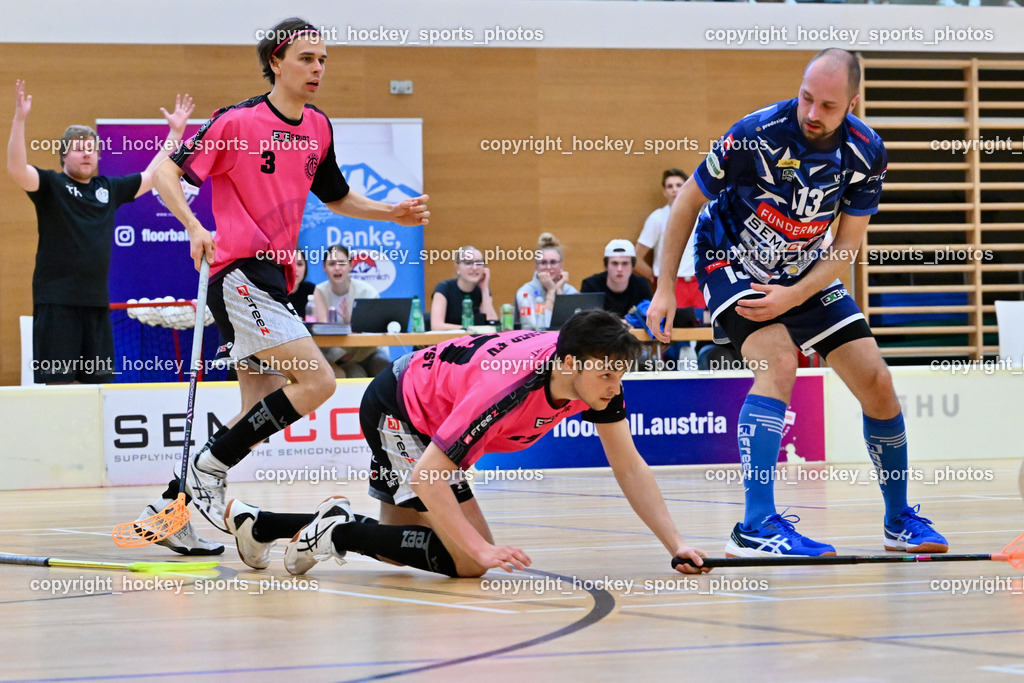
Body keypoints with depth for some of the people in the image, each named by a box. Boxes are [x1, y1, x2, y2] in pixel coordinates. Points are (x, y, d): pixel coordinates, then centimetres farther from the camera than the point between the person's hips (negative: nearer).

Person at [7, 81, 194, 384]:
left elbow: (151, 176, 23)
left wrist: (175, 132, 20)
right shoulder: (51, 185, -2)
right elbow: (16, 168, -18)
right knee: (57, 381, -8)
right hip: (56, 300, -6)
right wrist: (19, 119, -29)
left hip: (96, 300, 6)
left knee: (96, 380, 9)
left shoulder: (109, 188, 14)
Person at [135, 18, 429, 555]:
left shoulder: (318, 129, 13)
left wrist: (392, 213, 12)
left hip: (273, 279, 8)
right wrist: (194, 227, -22)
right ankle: (209, 468, -11)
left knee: (261, 419, 8)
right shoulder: (238, 122, -8)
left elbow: (337, 197, 28)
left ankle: (168, 508, 14)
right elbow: (166, 172, -7)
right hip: (240, 273, -8)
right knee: (316, 380, -20)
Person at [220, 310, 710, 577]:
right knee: (467, 561, -19)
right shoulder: (508, 388, -41)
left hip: (429, 412, 8)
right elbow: (426, 477, -38)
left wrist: (675, 544, -17)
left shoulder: (597, 375, -20)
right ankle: (338, 531, -6)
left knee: (397, 550, 21)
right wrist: (484, 549, -42)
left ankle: (255, 523, 33)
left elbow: (629, 468, -10)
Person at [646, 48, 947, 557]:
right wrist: (665, 289, -12)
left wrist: (793, 296, -23)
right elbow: (688, 200, -14)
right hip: (731, 264, -5)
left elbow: (847, 247, -9)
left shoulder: (866, 152, -16)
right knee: (779, 364, -30)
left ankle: (900, 520, 18)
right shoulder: (756, 135, -27)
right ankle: (756, 526, -33)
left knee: (876, 382, -1)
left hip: (806, 274, 5)